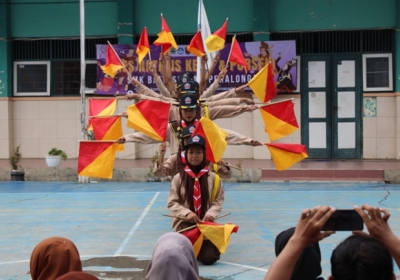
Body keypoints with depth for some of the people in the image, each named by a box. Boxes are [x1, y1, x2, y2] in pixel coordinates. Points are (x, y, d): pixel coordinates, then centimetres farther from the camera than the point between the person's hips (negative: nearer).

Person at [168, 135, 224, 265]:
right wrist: (186, 213, -20)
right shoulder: (179, 177, -3)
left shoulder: (212, 177, 1)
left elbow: (218, 200, 4)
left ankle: (202, 246, 25)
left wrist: (211, 213, -17)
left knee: (209, 257, -15)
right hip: (184, 222, -1)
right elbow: (172, 203, -3)